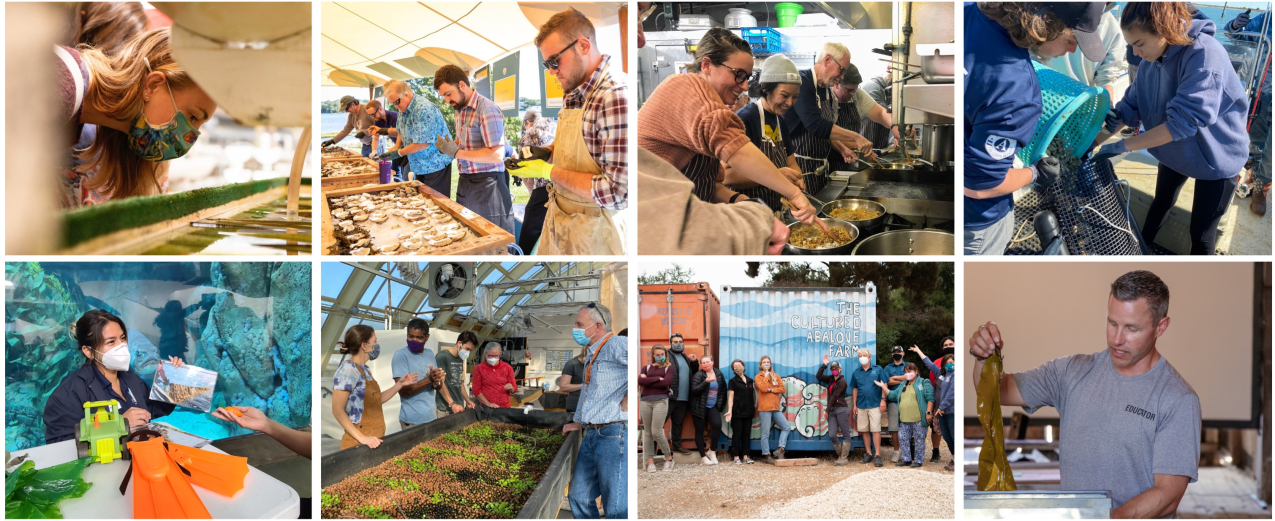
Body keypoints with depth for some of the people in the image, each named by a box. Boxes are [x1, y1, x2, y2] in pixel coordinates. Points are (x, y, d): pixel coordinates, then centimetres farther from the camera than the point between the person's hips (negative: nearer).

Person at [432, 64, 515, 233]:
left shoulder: (487, 109, -16)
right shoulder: (460, 110, 12)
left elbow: (496, 155, -22)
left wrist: (456, 152, -20)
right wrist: (448, 146, 2)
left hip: (486, 185, -8)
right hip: (465, 183, 8)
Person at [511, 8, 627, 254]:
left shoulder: (617, 97, -25)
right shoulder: (575, 93, 5)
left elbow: (618, 192, -29)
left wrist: (549, 172, -19)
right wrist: (547, 151, 2)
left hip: (591, 228, -9)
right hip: (557, 214, 9)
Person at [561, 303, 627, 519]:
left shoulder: (615, 345, -12)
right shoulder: (591, 354, 20)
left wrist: (626, 403, -20)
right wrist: (578, 422, 30)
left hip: (614, 435, -10)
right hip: (592, 435, 10)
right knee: (579, 498, 14)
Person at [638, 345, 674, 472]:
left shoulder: (668, 368, 9)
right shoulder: (647, 367, 16)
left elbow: (666, 383, -9)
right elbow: (640, 380, -3)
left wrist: (648, 381, -5)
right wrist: (658, 379, -8)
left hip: (660, 400, -3)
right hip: (645, 401, 3)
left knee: (656, 432, -10)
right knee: (647, 432, 3)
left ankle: (668, 457, 7)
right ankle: (650, 461, 7)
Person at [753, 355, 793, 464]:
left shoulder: (776, 376, 15)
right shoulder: (758, 377, 3)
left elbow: (783, 389, 4)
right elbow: (763, 388, -16)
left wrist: (771, 390, -9)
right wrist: (766, 375, -6)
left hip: (776, 408, 5)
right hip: (764, 408, -5)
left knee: (787, 427, -2)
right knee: (766, 433, -3)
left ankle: (780, 449, -1)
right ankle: (767, 456, 2)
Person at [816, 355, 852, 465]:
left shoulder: (842, 381, -7)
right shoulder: (831, 379, 16)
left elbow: (834, 396, -9)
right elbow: (818, 376, 17)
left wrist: (827, 410, -9)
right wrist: (824, 365, 11)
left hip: (841, 409, -8)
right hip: (832, 411, 8)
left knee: (846, 434, -3)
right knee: (832, 435, -1)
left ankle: (844, 458, -2)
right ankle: (840, 455, 11)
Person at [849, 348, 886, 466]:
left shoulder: (877, 370, 3)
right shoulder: (856, 372, 11)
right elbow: (855, 389, 15)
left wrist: (883, 400, -5)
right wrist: (854, 405, 11)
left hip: (875, 404, -4)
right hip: (861, 406, 4)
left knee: (875, 430, -9)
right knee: (864, 430, 6)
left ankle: (877, 455, -7)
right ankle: (868, 453, 16)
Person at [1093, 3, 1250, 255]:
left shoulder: (1204, 54, -35)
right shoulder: (1151, 60, -12)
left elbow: (1183, 121, -40)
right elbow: (1131, 105, -3)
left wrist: (1123, 146, -38)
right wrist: (1095, 141, -15)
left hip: (1216, 158, -7)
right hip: (1175, 151, 7)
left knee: (1201, 233, 4)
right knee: (1161, 203, 27)